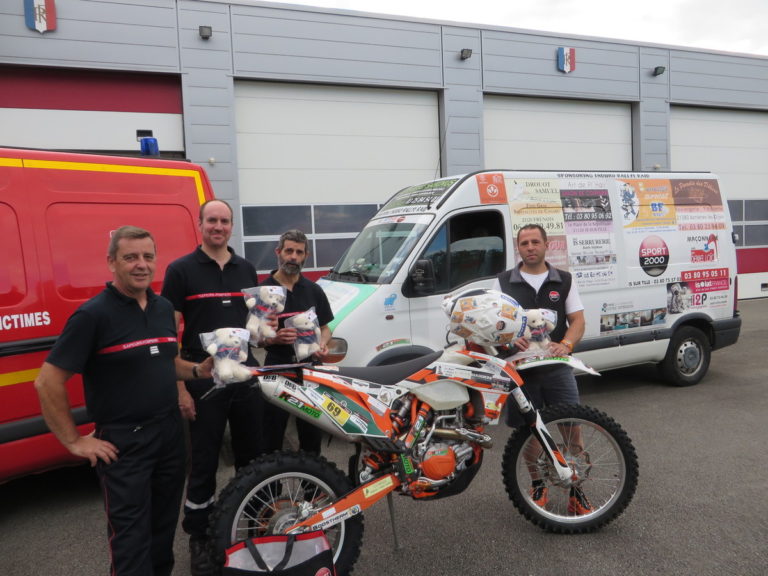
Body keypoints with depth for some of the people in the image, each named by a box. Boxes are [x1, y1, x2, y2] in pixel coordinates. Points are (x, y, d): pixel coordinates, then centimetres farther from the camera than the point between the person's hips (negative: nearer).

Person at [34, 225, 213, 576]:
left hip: (171, 433, 7)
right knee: (131, 537, 2)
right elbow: (47, 383, -14)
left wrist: (199, 370, 0)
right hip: (123, 442, -6)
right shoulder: (93, 314, -14)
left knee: (164, 526, 21)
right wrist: (75, 441, -12)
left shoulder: (164, 307, 6)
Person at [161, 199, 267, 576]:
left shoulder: (246, 269, 10)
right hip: (203, 379, -4)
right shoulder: (181, 270, -5)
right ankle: (199, 538, 23)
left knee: (252, 456, 16)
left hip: (246, 375, 5)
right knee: (204, 463, 5)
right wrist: (179, 387, -13)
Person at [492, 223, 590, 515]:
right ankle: (537, 485, 29)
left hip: (557, 368, 0)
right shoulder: (504, 282, 4)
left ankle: (576, 491, 15)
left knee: (572, 429, -2)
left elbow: (577, 320, 4)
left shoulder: (564, 281, 7)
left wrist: (566, 344, -16)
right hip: (521, 368, 0)